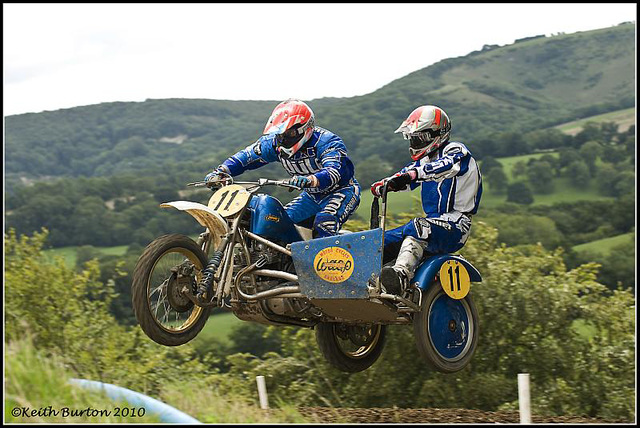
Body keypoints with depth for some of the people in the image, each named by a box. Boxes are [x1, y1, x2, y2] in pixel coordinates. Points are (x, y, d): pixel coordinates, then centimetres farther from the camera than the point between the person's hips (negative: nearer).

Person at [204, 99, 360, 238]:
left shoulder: (327, 142, -28)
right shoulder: (275, 143, -9)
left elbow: (335, 171, -45)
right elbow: (247, 155, -3)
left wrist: (310, 180, -65)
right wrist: (220, 172, -20)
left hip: (340, 191, -7)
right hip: (311, 196, 7)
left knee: (324, 224, -33)